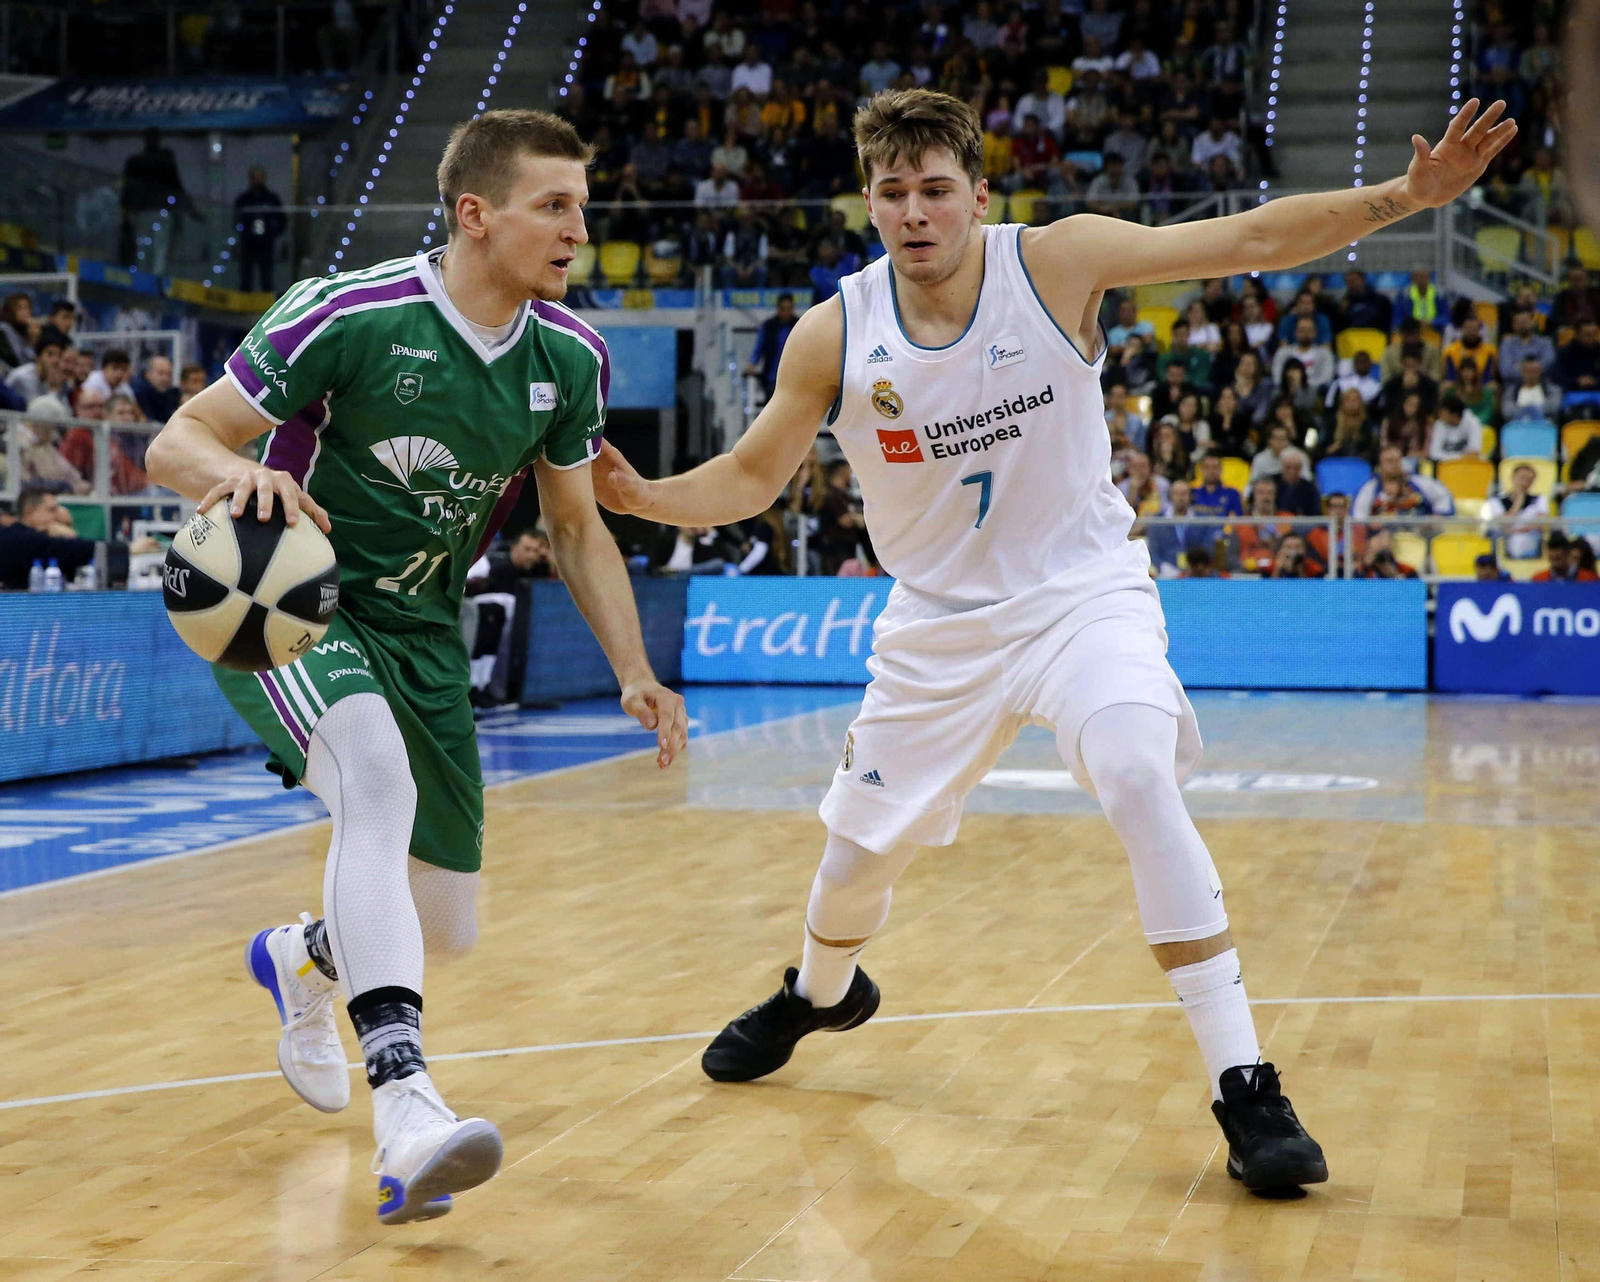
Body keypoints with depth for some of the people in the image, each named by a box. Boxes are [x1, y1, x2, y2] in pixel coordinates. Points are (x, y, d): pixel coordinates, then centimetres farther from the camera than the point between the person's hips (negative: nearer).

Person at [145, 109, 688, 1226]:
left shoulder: (570, 356, -3)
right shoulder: (349, 315, -19)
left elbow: (576, 524, 10)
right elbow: (175, 444, -16)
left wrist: (636, 675, 1)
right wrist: (238, 471, -39)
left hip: (419, 628, 6)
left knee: (446, 926, 7)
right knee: (376, 769, -37)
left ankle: (303, 959, 44)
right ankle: (404, 1102, -41)